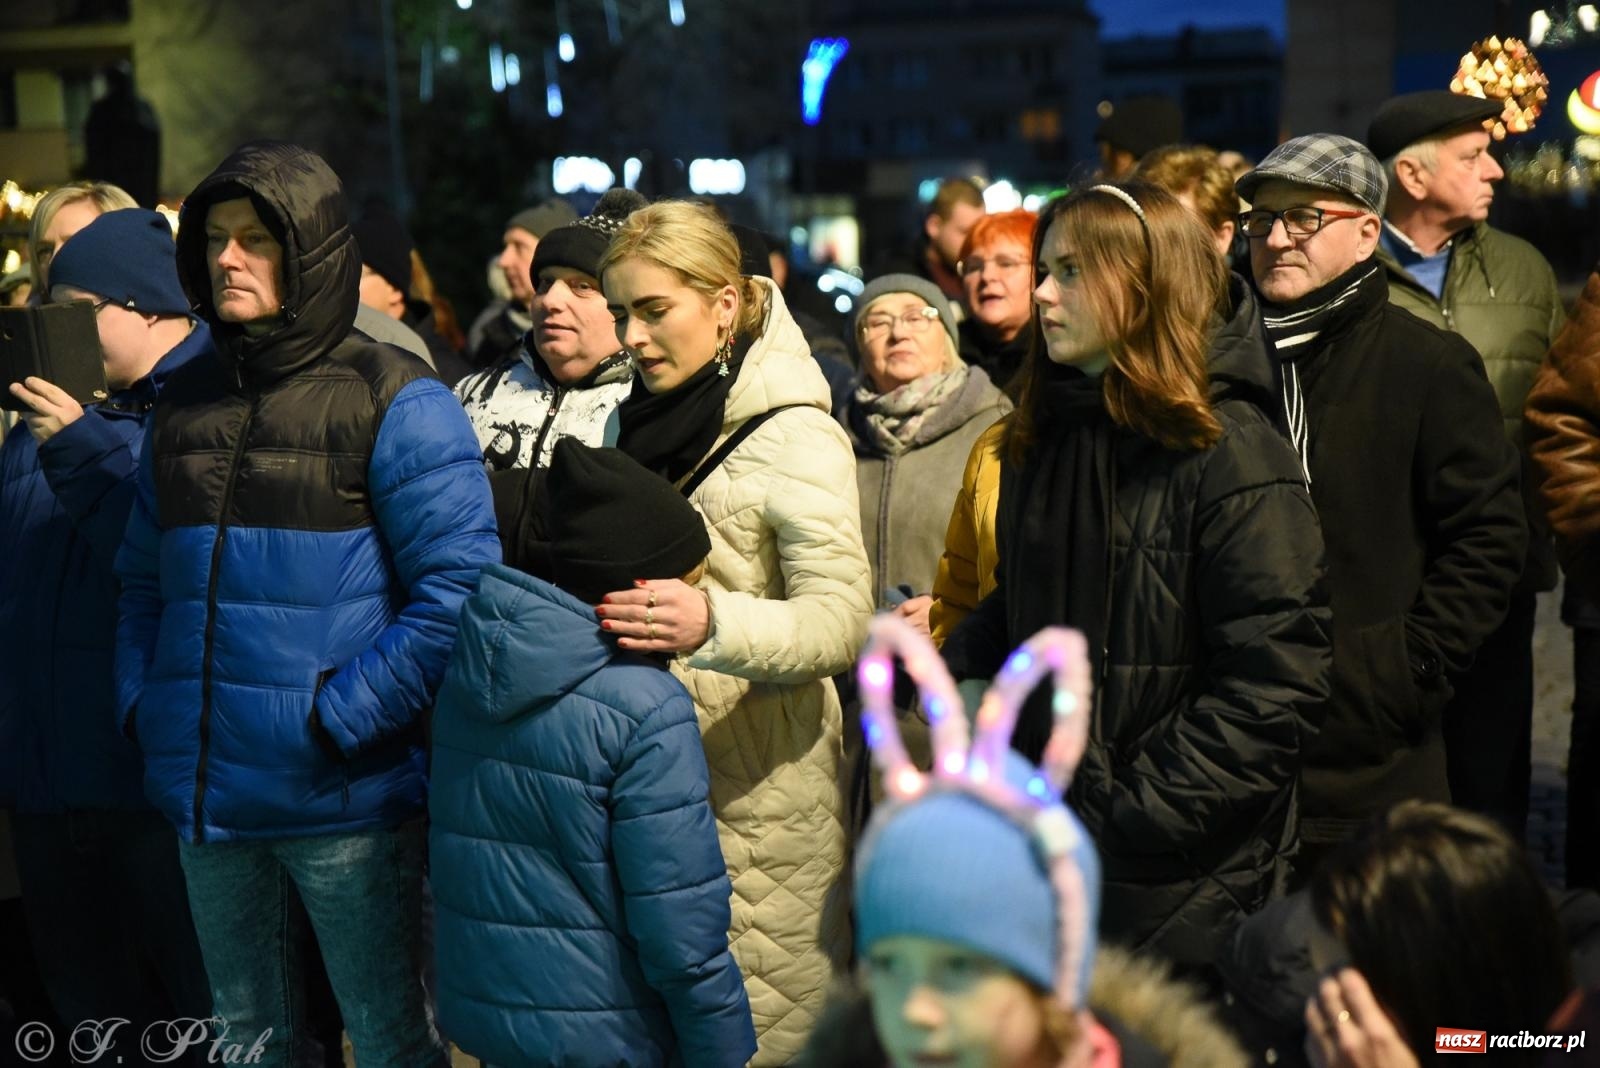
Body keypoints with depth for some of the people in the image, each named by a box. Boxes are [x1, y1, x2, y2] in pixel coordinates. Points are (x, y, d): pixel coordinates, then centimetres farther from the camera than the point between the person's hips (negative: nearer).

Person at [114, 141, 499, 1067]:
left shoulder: (394, 401, -8)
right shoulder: (188, 402, 11)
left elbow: (455, 592, -15)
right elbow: (145, 581, 18)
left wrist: (338, 720, -18)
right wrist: (142, 704, 4)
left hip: (347, 798, -6)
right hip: (207, 798, 6)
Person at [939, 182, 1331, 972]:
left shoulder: (1231, 455, -16)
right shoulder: (1042, 440, 9)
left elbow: (1275, 682, -20)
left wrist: (1135, 810, -21)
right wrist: (941, 662, 1)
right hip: (1045, 840, 7)